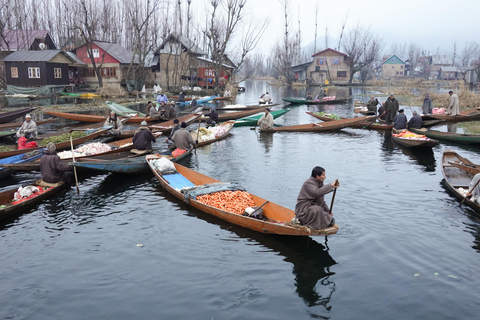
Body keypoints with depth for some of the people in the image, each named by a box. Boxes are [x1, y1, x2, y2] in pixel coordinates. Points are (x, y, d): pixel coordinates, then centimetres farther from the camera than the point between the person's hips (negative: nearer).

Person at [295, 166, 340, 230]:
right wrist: (331, 185, -34)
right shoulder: (308, 183, -19)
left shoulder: (320, 183, 10)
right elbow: (318, 192, -38)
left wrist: (327, 210, 7)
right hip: (303, 209, -9)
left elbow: (321, 200, 17)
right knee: (317, 210, -36)